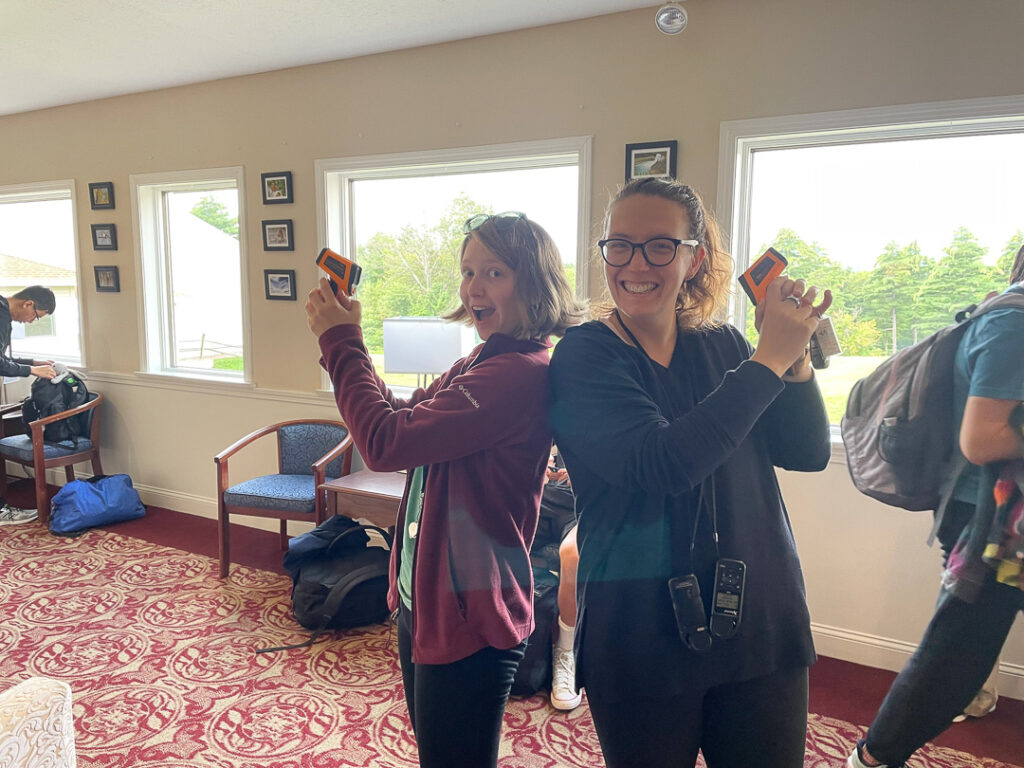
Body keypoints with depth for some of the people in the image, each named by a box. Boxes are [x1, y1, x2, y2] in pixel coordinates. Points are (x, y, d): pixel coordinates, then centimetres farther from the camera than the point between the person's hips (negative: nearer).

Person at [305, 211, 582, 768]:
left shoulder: (522, 373, -25)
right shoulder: (481, 363, 6)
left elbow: (386, 443, -28)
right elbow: (403, 418, 12)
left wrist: (341, 342, -16)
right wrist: (343, 344, 1)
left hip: (468, 617, -9)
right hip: (425, 600, 9)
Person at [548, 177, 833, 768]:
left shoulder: (722, 346, 4)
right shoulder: (584, 356, -11)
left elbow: (808, 453, 1)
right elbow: (659, 463, -26)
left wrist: (795, 355, -14)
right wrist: (768, 361, -22)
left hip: (762, 625, 4)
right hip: (640, 637, -4)